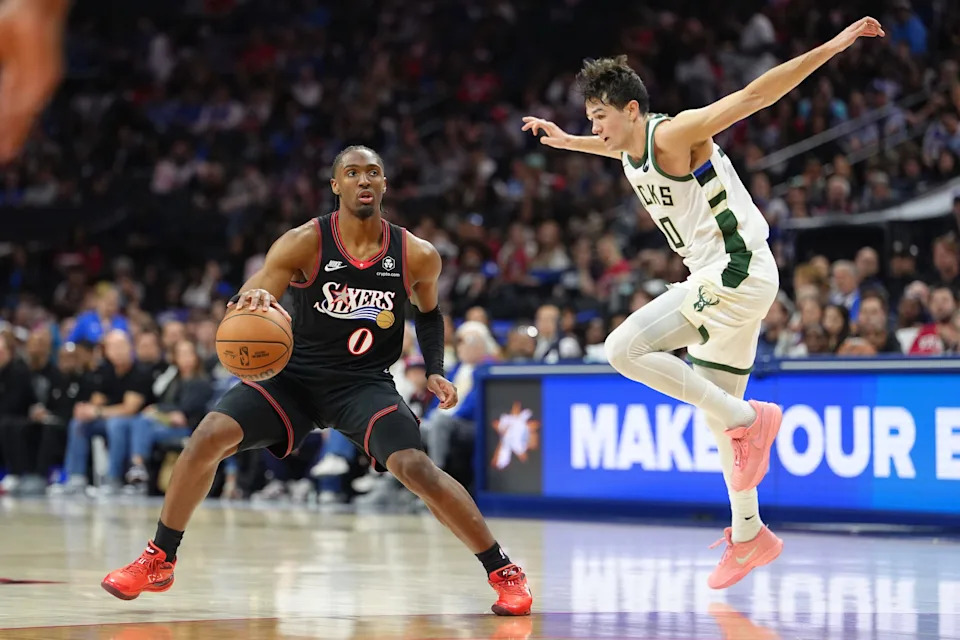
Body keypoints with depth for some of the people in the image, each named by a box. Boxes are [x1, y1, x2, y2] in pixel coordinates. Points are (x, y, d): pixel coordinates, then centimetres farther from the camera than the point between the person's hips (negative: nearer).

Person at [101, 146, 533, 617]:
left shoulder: (417, 256, -8)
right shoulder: (305, 243, -15)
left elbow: (428, 312, 15)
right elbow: (245, 308, -21)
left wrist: (435, 371, 0)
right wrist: (253, 299, -45)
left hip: (365, 383, -1)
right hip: (295, 374, 1)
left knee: (415, 468, -24)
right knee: (208, 438, -16)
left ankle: (504, 572, -9)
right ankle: (159, 560, 2)